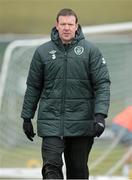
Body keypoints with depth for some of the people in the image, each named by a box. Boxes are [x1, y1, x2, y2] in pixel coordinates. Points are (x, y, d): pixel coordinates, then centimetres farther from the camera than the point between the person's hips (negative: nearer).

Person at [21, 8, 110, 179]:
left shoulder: (91, 50, 0)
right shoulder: (43, 52, 5)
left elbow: (102, 84, -4)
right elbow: (33, 87, 12)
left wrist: (100, 114, -16)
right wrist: (27, 117, 12)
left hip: (81, 121, 0)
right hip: (51, 121, 0)